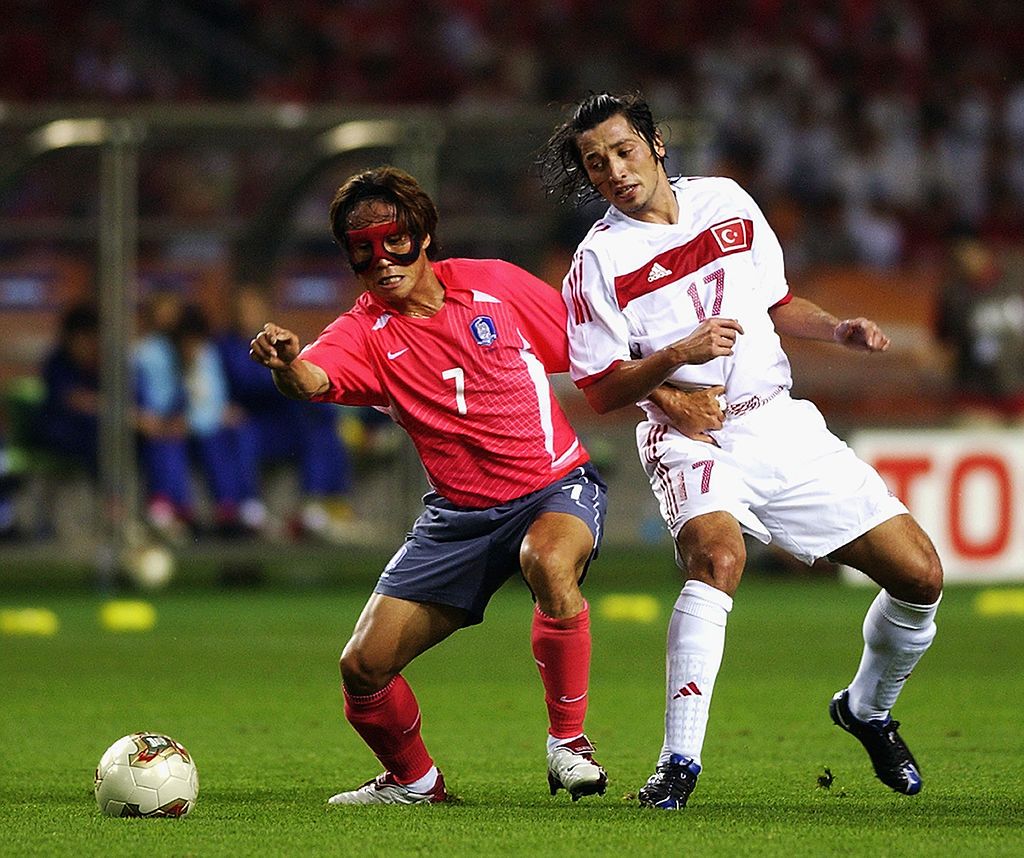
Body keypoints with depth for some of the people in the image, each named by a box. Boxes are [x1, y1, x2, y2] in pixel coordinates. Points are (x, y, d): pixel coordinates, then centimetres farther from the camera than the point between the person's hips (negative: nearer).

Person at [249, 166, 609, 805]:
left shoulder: (495, 285, -3)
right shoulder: (366, 333, -4)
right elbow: (313, 379, -28)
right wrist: (286, 364, -51)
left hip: (557, 488, -3)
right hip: (459, 513, 3)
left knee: (550, 565, -38)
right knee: (364, 667, -5)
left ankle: (569, 740, -21)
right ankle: (413, 780, 24)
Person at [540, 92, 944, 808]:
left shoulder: (728, 202, 7)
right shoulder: (599, 263, -6)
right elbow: (601, 392, -7)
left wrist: (841, 331, 2)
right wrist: (678, 355, -22)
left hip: (784, 427, 5)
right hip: (695, 440, -5)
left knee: (920, 576, -2)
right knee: (717, 556, -36)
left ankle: (868, 709, 26)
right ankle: (679, 762, -36)